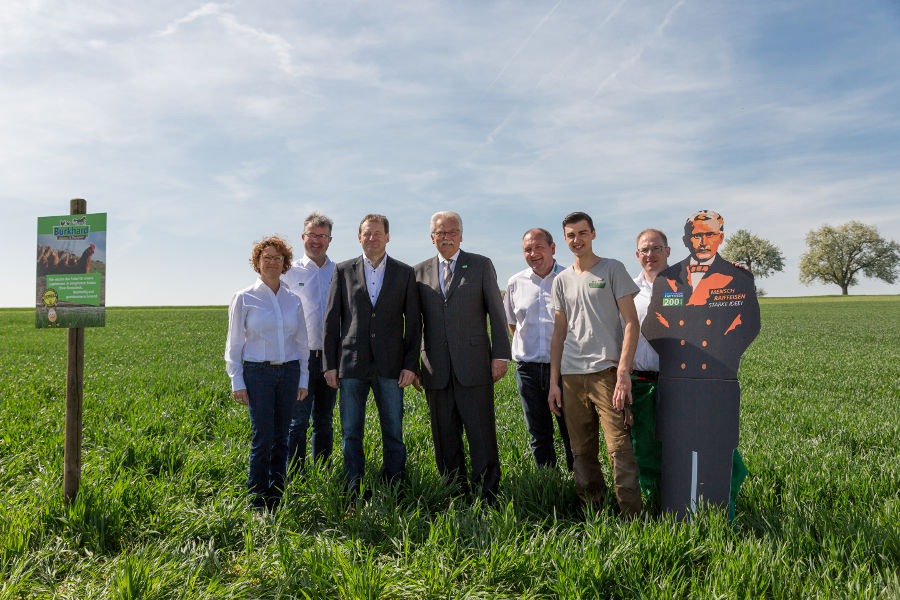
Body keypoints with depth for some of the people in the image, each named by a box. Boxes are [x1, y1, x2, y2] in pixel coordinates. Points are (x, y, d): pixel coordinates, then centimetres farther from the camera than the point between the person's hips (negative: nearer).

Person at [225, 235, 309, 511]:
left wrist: (302, 379, 10)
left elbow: (302, 343, 14)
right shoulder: (243, 298, 1)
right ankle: (258, 501, 8)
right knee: (262, 439, -5)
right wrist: (237, 382, -5)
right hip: (258, 372, -3)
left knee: (281, 438, 7)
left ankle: (277, 498, 18)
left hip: (288, 372, 3)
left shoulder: (294, 300, 10)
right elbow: (234, 344, 1)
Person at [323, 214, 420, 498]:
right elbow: (331, 319, 6)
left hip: (390, 366, 0)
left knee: (393, 432, 7)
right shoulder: (343, 271, 6)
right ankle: (352, 492, 19)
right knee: (350, 432, 6)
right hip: (351, 365, 1)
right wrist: (330, 364, 1)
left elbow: (413, 322, 5)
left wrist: (411, 364, -3)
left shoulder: (405, 273, 5)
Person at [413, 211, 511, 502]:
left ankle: (488, 496, 11)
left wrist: (501, 355, -4)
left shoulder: (481, 265, 6)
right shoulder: (420, 271, 12)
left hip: (473, 366, -2)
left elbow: (496, 313, 3)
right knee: (444, 437, 9)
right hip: (436, 369, 3)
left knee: (481, 434, -1)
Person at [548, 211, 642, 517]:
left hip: (606, 370, -4)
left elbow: (631, 322, -2)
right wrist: (553, 382, 12)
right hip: (571, 374, 5)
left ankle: (632, 517, -1)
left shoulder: (613, 269, 4)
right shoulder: (562, 280, 16)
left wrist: (624, 371, -13)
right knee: (582, 451, 8)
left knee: (619, 446, -10)